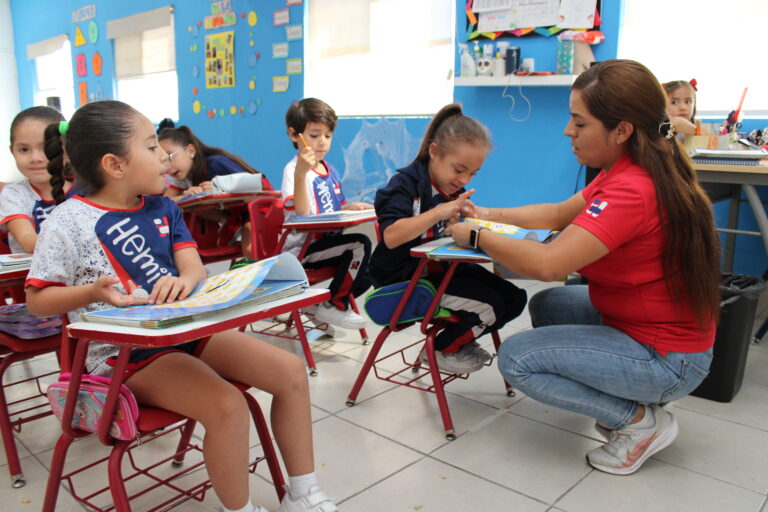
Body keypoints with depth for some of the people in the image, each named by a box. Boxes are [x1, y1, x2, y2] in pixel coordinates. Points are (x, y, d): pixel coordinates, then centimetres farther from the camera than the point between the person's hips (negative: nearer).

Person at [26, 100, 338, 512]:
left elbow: (194, 266, 1)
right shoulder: (68, 222, -8)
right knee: (227, 406, -29)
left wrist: (185, 278, -23)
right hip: (125, 353, -6)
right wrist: (95, 291, -23)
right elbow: (36, 300, -5)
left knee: (291, 372, -3)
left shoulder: (163, 208, 9)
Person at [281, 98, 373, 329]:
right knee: (360, 244, -25)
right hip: (303, 248, -9)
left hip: (325, 240, 9)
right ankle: (333, 307, -9)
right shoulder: (293, 169, -14)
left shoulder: (330, 170, 12)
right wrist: (301, 172, -37)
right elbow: (301, 214, -28)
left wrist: (352, 207, 0)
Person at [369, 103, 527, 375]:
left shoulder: (455, 190, 10)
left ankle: (460, 341, 23)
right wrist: (439, 213, -34)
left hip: (443, 266, 9)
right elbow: (391, 237, -28)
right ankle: (440, 350, 8)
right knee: (489, 307, -19)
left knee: (514, 298, 2)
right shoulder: (406, 182, -14)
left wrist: (465, 220, -6)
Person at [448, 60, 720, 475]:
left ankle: (641, 420, 0)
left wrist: (476, 237, -20)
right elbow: (560, 214, 12)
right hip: (656, 327, 10)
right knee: (546, 305, 20)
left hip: (666, 359, -10)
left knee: (516, 359, -11)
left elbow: (547, 264, -36)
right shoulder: (625, 171, 2)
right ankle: (633, 400, 17)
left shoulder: (632, 190, -29)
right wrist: (489, 215, 6)